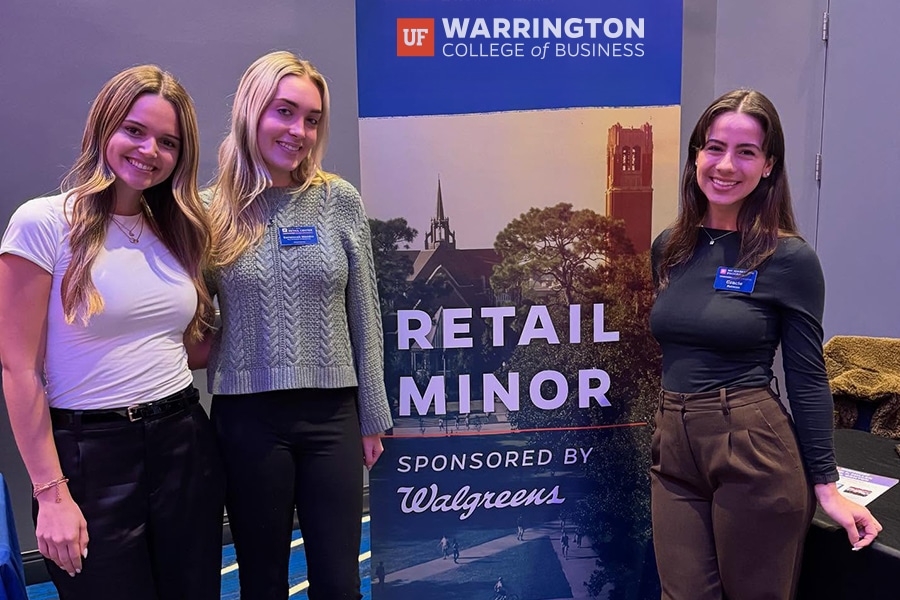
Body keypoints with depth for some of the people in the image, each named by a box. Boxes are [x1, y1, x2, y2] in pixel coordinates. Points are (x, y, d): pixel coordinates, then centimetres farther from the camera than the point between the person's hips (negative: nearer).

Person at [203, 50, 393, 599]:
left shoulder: (340, 201, -1)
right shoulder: (211, 211, -2)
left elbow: (364, 316, 2)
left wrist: (373, 417, 4)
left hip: (332, 413, 1)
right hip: (248, 416, 0)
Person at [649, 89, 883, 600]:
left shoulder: (790, 259, -9)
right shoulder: (668, 248, 6)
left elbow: (807, 377, -6)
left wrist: (825, 485, -4)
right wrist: (671, 426, 16)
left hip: (753, 451, -4)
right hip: (673, 450, 5)